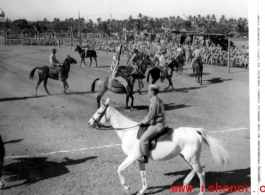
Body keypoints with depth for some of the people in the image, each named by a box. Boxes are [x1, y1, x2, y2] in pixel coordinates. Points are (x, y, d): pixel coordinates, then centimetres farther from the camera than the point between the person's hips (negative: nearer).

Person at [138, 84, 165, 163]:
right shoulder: (158, 100, 11)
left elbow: (150, 116, -20)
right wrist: (144, 119, 15)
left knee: (143, 139, -16)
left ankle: (145, 158, -8)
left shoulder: (154, 102, -21)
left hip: (157, 125, -11)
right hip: (159, 124, 11)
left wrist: (143, 122, -5)